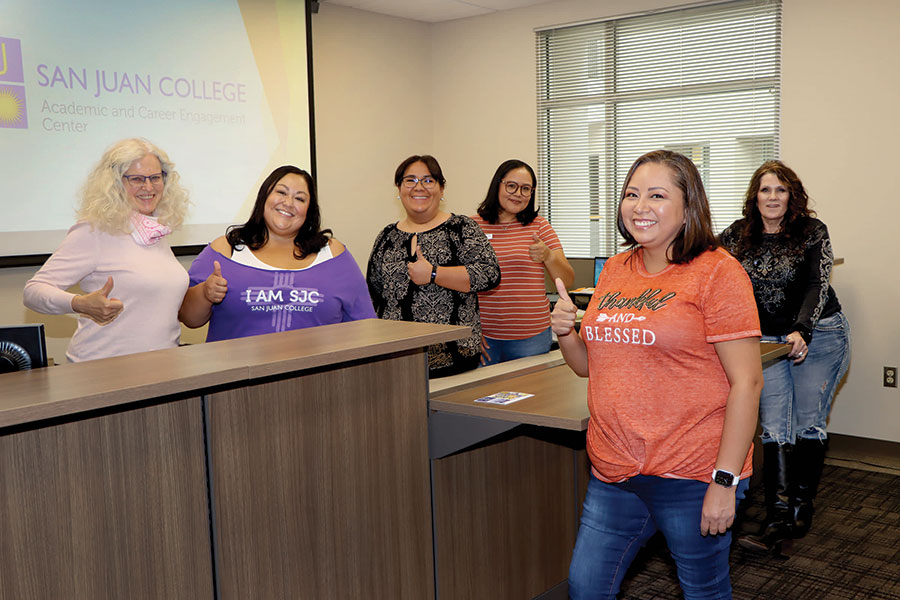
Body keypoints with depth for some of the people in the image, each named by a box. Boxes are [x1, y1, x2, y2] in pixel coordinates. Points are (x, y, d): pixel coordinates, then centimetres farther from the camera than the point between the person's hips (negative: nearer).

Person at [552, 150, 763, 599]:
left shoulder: (717, 272, -10)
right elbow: (591, 364, 19)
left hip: (691, 476, -6)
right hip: (614, 471, 6)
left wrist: (726, 480, -18)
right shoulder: (615, 270, 10)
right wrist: (566, 333, -3)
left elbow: (746, 382, -14)